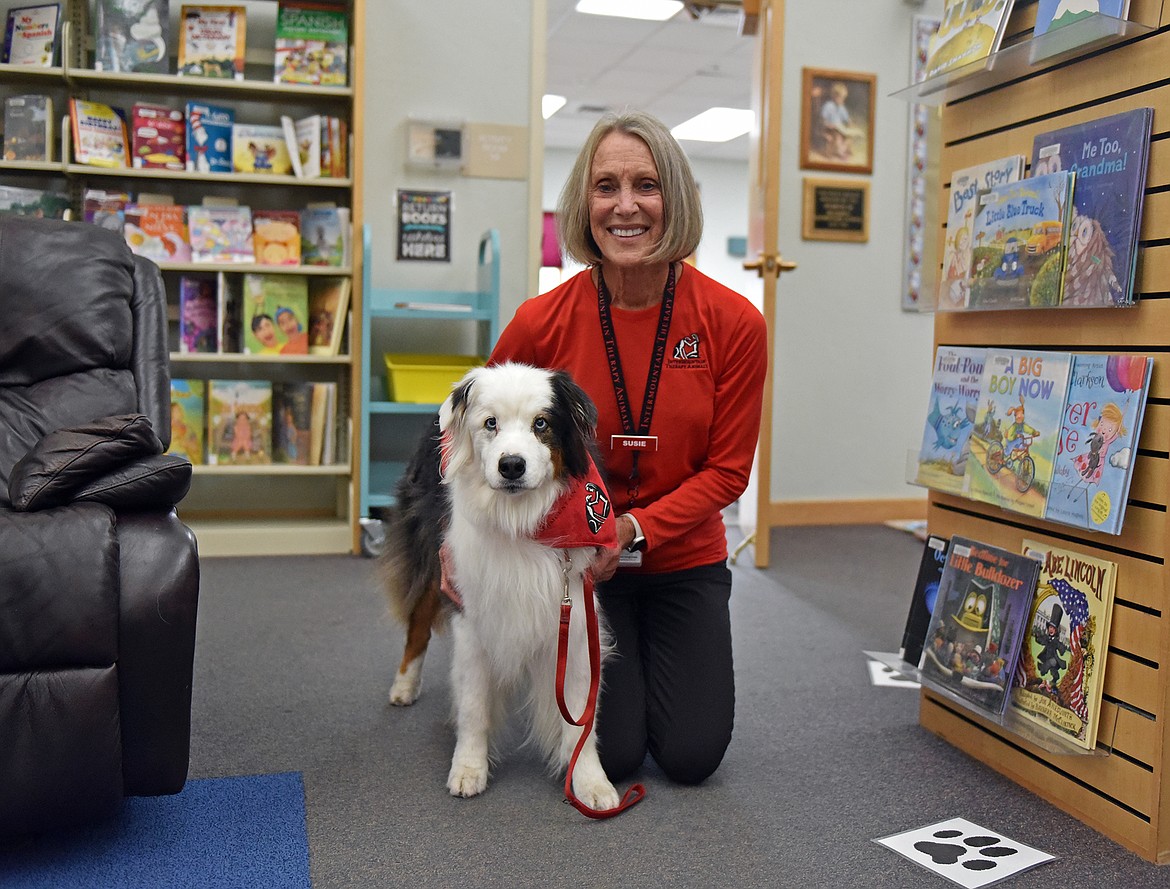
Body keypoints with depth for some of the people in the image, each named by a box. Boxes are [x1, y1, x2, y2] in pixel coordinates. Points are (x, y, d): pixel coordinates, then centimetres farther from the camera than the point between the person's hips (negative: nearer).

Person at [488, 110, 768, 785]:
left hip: (686, 559, 1)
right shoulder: (542, 323, -16)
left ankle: (650, 657, 33)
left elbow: (727, 469, -9)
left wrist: (631, 530, -21)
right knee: (613, 752, -2)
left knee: (692, 755, 2)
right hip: (576, 559, -1)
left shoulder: (734, 323, -16)